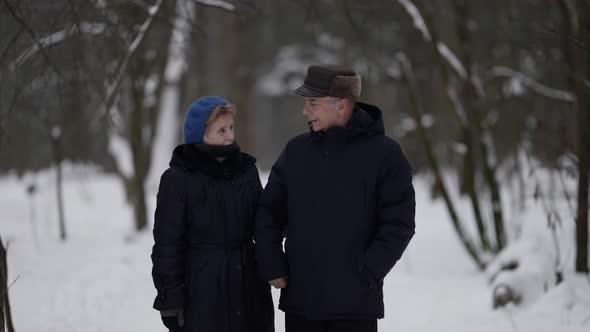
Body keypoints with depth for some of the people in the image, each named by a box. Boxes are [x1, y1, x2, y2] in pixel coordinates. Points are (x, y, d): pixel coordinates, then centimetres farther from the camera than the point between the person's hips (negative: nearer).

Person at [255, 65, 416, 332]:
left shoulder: (383, 154, -5)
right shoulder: (296, 150, 9)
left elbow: (398, 225, -8)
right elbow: (268, 213, 12)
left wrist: (366, 275, -14)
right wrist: (272, 267, 2)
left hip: (355, 303, -4)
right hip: (299, 300, 4)